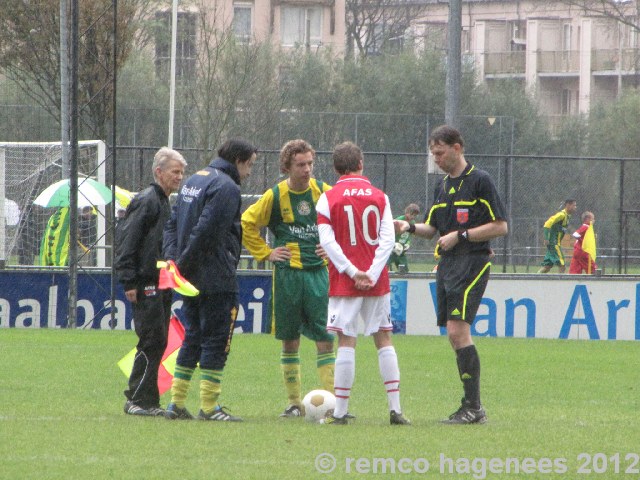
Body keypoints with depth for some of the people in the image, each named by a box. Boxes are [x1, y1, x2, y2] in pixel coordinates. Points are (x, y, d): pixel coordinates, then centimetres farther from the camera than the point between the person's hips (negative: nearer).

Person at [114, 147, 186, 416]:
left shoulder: (164, 203, 20)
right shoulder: (146, 201, -10)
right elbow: (126, 241, -16)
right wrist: (129, 281, -20)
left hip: (161, 287, 10)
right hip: (146, 285, -10)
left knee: (157, 343, 9)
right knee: (152, 341, -11)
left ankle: (148, 402, 12)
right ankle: (137, 400, -8)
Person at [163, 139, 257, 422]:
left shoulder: (194, 181, 17)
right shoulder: (226, 187, -13)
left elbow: (172, 222, 16)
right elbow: (206, 229, -21)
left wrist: (173, 258, 5)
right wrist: (184, 262, -14)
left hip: (191, 279, 9)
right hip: (216, 278, -9)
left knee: (193, 338, 14)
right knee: (217, 338, -3)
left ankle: (176, 403, 13)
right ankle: (209, 407, -4)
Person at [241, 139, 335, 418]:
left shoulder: (323, 192, 2)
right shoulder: (275, 196, -2)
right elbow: (246, 224, 6)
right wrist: (266, 253, 2)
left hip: (319, 272, 0)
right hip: (287, 275, 0)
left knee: (324, 339, -6)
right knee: (289, 341, 5)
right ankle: (294, 403, 13)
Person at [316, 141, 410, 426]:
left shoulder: (328, 199, -1)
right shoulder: (380, 197, 6)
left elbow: (327, 240, -9)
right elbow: (388, 239, -3)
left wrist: (352, 272, -11)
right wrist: (372, 274, -8)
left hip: (344, 282, -2)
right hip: (377, 282, 2)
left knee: (346, 341, -2)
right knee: (384, 340, 8)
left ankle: (340, 412, -3)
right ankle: (395, 410, 3)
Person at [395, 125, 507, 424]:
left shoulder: (480, 180, -6)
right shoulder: (442, 186, 17)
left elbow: (500, 226, -8)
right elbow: (432, 228, 23)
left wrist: (460, 235, -14)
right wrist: (410, 228, 2)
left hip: (472, 262, -8)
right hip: (446, 265, 8)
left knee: (458, 330, -17)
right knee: (455, 335, 5)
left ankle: (473, 407, -15)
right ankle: (472, 406, 9)